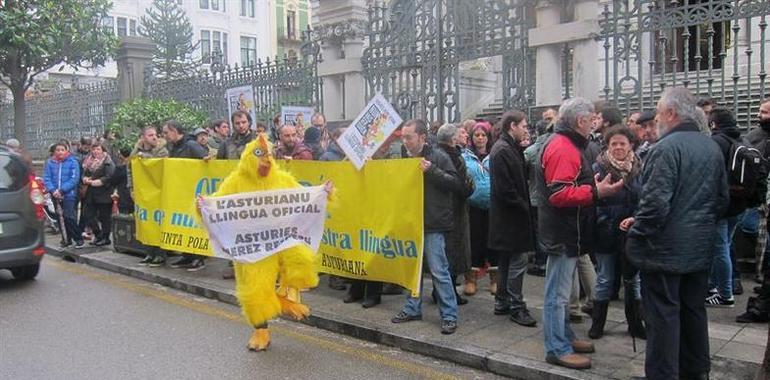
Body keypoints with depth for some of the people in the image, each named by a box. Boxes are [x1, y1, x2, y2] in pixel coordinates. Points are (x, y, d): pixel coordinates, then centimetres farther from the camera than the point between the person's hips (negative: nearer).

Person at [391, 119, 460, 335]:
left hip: (432, 225, -6)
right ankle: (413, 309, 28)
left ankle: (449, 315, 6)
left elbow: (456, 182, -13)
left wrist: (431, 171, -21)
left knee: (439, 271, -4)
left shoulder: (438, 157, -7)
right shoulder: (404, 158, 12)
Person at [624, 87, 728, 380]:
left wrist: (637, 231, -10)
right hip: (701, 248, 8)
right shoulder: (713, 147, 9)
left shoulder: (667, 147, -18)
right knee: (693, 310, 18)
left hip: (665, 248, -8)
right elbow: (722, 199, 16)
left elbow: (655, 201, -24)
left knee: (663, 314, 0)